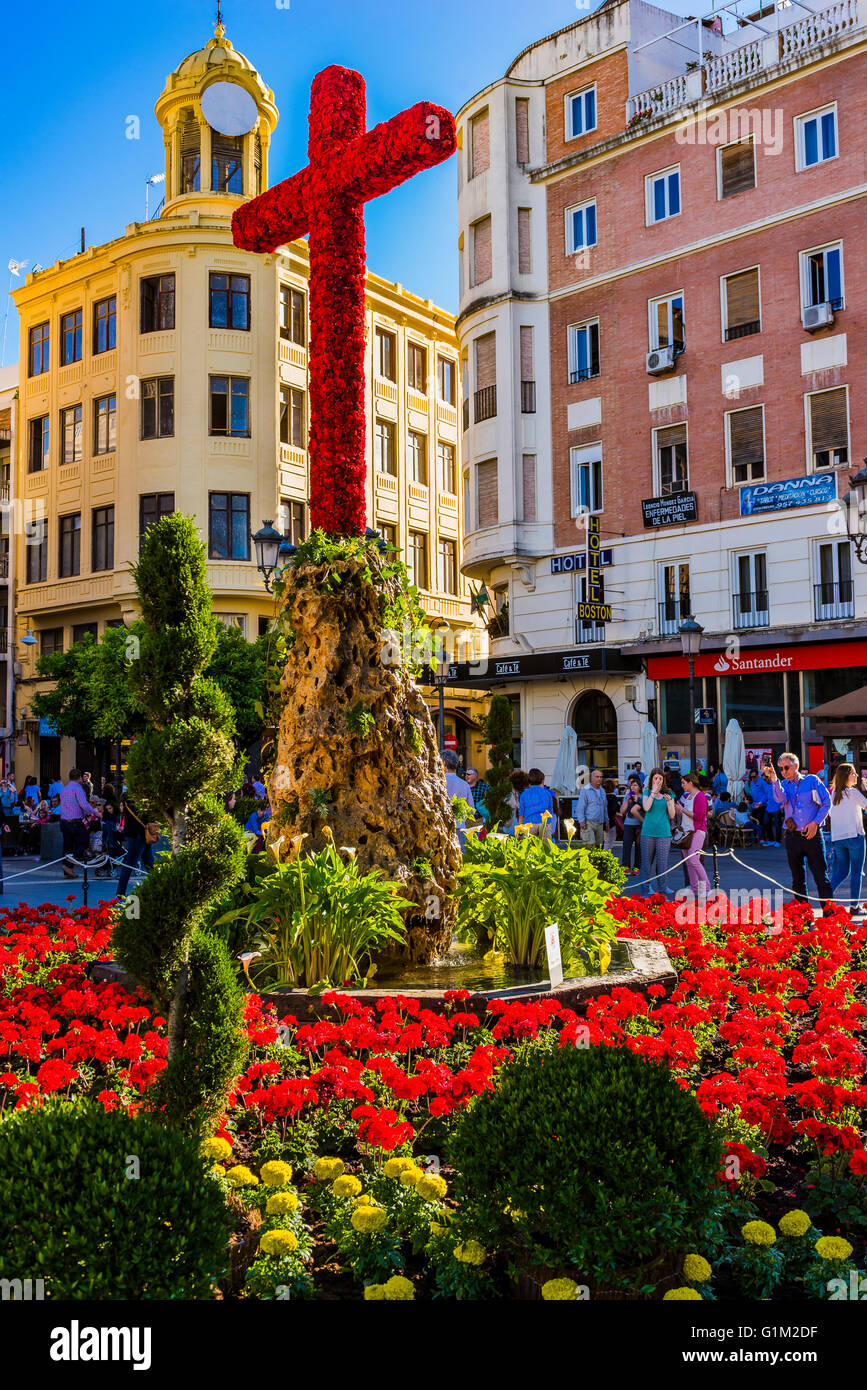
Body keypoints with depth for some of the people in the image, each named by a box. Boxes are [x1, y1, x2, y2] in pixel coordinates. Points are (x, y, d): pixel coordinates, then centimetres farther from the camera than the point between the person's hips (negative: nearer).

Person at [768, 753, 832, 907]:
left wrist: (815, 822, -7)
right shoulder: (783, 784, 10)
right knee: (798, 880, 8)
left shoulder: (812, 780, 5)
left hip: (812, 835, -3)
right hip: (792, 836, 3)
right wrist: (774, 778, -24)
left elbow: (827, 802, 3)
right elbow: (781, 798, -12)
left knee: (821, 876, -6)